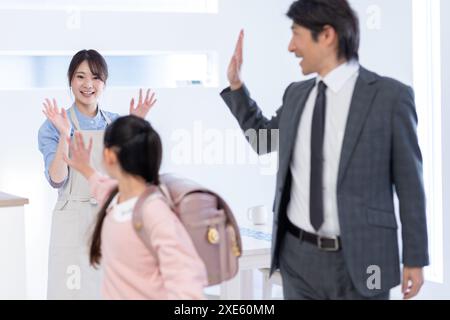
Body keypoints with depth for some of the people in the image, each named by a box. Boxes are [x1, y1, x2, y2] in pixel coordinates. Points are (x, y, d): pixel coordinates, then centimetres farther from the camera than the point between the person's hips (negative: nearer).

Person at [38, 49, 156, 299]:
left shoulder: (116, 123, 7)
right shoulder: (55, 125, -4)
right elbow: (57, 180, -12)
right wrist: (64, 136, -23)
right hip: (75, 222, -3)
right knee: (75, 289, -1)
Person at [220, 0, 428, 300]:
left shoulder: (390, 96, -8)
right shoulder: (296, 94, 8)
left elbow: (409, 183, -5)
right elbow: (262, 138, 27)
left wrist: (415, 259, -2)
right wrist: (235, 84, 16)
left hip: (358, 260, -5)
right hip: (297, 255, 5)